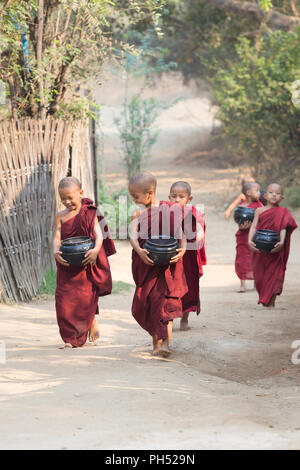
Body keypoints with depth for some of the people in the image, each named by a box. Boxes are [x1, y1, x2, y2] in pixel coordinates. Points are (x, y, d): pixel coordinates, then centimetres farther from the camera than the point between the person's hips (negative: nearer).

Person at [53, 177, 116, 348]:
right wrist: (56, 252, -23)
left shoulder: (90, 213, -1)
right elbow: (57, 238, -1)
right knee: (64, 300, -2)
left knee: (86, 298, -5)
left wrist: (95, 250, -31)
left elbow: (99, 234, -11)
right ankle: (71, 338, 7)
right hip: (66, 265, 3)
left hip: (86, 264, -3)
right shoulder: (60, 217, 6)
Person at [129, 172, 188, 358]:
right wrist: (139, 251, -27)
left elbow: (181, 234, -2)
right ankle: (156, 341, 10)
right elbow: (133, 236, -8)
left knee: (165, 300, -7)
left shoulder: (170, 210, -1)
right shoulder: (138, 214, 4)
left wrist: (182, 249, -21)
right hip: (146, 266, 3)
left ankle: (166, 342, -3)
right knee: (144, 303, 3)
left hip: (167, 264, -3)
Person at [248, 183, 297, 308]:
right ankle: (263, 298, 22)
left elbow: (283, 228, -7)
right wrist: (250, 240, -16)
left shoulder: (283, 213, 2)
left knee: (274, 274, -2)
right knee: (259, 274, 4)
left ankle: (271, 302, 6)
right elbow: (254, 227, 0)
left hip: (275, 249, -1)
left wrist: (281, 242, -24)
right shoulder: (259, 211, 5)